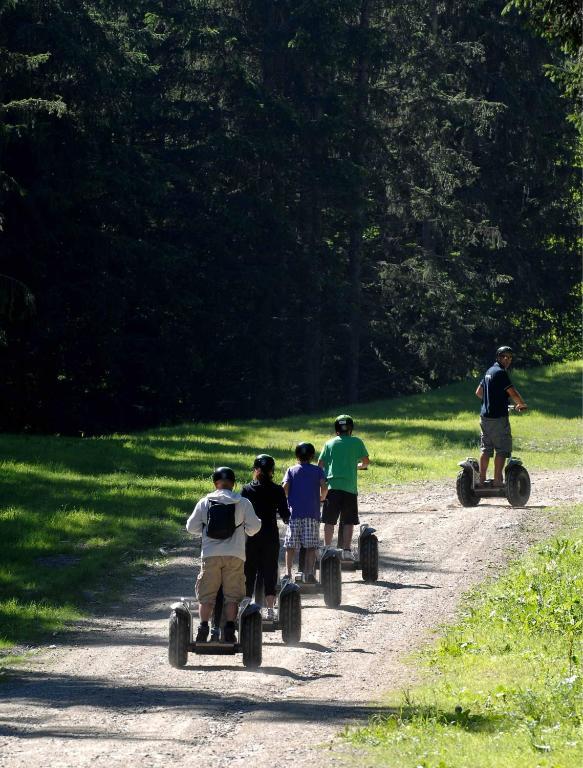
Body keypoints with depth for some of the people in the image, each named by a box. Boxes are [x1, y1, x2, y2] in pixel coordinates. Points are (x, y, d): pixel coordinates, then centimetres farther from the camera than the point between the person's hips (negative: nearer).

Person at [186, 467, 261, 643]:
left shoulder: (204, 502, 2)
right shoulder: (243, 503, -1)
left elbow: (192, 527, 4)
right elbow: (253, 526, -1)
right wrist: (246, 532, 21)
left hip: (210, 555, 0)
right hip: (234, 555, 0)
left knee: (206, 595, 8)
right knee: (232, 595, 5)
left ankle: (203, 626, -4)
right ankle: (229, 630, -3)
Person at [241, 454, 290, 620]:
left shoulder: (247, 490, -4)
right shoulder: (277, 490, -5)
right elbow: (285, 515, -3)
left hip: (251, 537, 0)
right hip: (271, 536, 0)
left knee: (248, 571, 9)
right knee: (269, 571, 6)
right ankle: (270, 609, 4)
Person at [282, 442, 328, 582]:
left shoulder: (291, 470, 6)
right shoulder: (318, 470, 6)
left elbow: (285, 487, -7)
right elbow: (324, 487, -7)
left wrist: (287, 498, 11)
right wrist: (322, 498, 11)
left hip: (294, 512, 0)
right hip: (312, 513, 0)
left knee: (290, 545, 4)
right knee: (311, 546, 1)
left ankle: (288, 573, -2)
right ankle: (310, 573, -7)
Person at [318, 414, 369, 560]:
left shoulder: (329, 444, 9)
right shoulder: (356, 442, 5)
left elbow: (320, 465, 8)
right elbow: (365, 462, 7)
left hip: (332, 486, 1)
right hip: (350, 487, -1)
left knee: (329, 521, 5)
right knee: (348, 522, 2)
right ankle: (346, 550, -3)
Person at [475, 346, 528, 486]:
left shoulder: (489, 371, 15)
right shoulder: (501, 373, -12)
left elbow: (478, 392, 25)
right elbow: (513, 393, -18)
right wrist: (522, 405, -1)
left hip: (484, 415, 9)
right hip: (498, 417, -9)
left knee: (485, 449, 11)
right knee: (502, 450, -5)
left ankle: (482, 479, 12)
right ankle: (497, 480, -8)